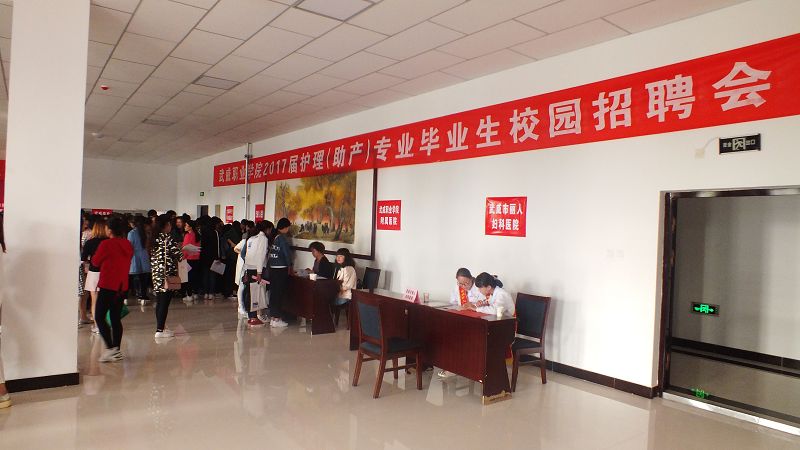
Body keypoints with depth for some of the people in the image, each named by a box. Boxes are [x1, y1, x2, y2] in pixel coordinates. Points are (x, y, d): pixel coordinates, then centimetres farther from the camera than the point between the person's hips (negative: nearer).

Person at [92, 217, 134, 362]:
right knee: (116, 318, 12)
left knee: (99, 317, 1)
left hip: (108, 286, -7)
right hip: (122, 286, 7)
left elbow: (95, 262, -1)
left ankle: (110, 348, -7)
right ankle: (117, 350, 14)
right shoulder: (128, 244, 7)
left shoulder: (106, 244, -13)